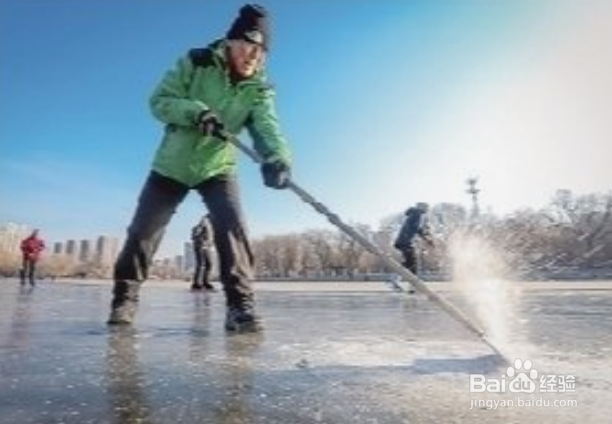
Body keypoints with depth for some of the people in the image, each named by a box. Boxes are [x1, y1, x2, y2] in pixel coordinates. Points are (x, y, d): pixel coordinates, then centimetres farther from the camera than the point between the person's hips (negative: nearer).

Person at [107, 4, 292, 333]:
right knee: (142, 231, 2)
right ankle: (124, 298, 19)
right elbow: (159, 100, -13)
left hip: (218, 168, 0)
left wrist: (277, 158, -47)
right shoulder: (195, 63, -10)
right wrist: (196, 111, -32)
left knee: (232, 227, -21)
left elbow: (266, 127, -26)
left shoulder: (258, 89, -8)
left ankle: (240, 304, -17)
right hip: (173, 163, 0)